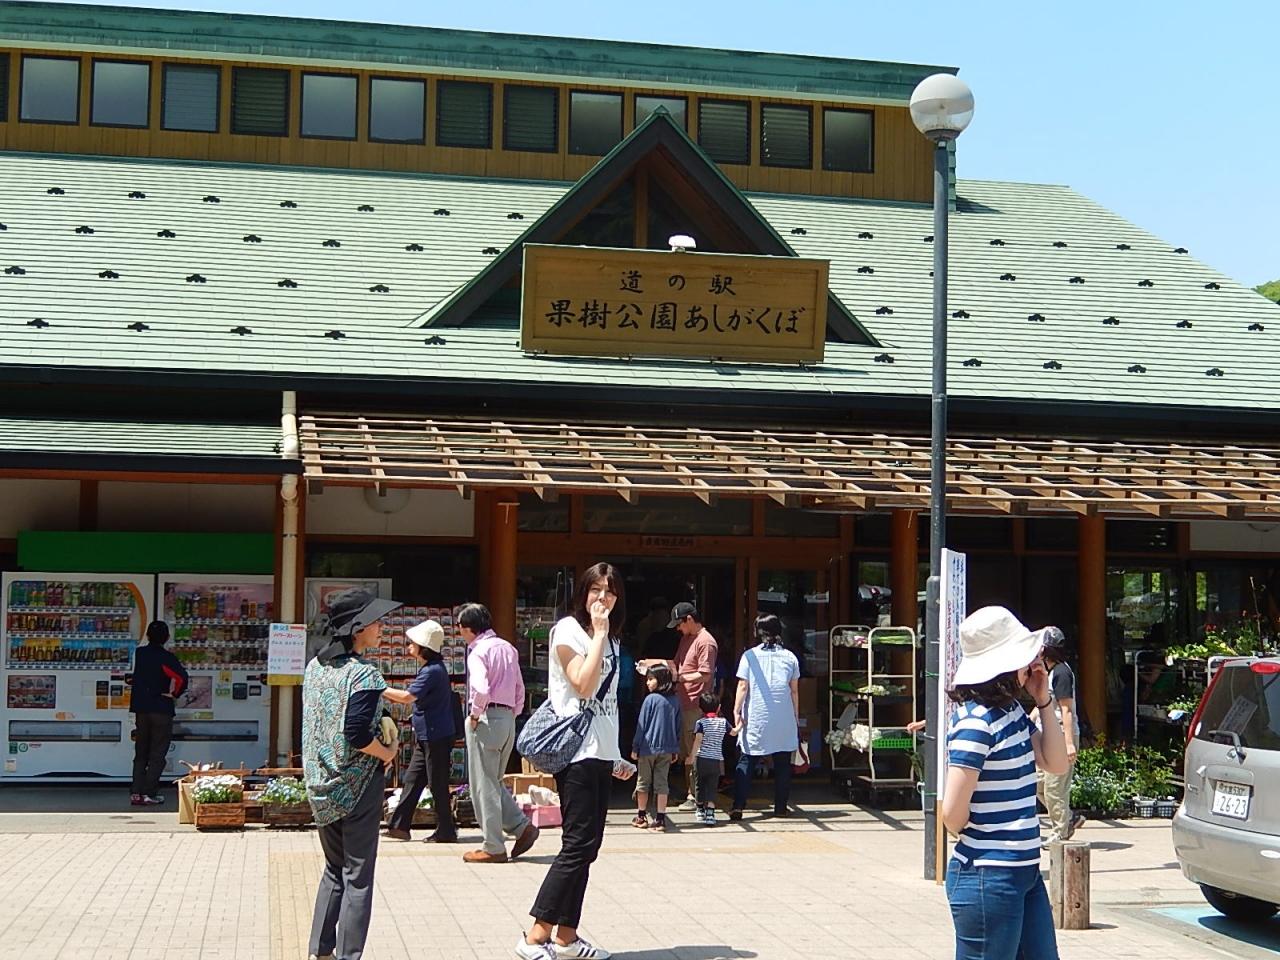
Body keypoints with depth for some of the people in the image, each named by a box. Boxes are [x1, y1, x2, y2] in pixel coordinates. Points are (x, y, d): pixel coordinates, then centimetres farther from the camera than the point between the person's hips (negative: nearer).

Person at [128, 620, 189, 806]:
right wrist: (175, 694, -11)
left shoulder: (139, 653, 5)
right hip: (161, 710, -5)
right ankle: (149, 794, -4)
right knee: (157, 754, 0)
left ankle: (136, 792, 8)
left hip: (140, 709, 5)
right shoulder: (166, 657, -11)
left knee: (140, 753, 13)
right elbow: (182, 677, -26)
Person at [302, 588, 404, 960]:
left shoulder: (315, 666, 7)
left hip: (321, 784, 7)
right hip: (357, 785, -7)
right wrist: (387, 752, -7)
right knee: (357, 876, 1)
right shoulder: (365, 674, -17)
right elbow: (357, 734, -24)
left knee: (334, 869, 20)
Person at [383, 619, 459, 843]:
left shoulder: (432, 671, -19)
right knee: (411, 780, 11)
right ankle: (399, 826, 15)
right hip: (426, 737, 10)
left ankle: (445, 832, 7)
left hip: (436, 738, -10)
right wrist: (395, 698, 8)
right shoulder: (432, 668, 13)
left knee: (438, 785, -2)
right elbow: (418, 698, 19)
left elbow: (408, 696, -25)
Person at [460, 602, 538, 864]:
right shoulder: (507, 648, 13)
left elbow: (481, 690, -26)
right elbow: (520, 689, 16)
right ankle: (522, 827, 8)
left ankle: (493, 848, 4)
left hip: (486, 719, -8)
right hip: (508, 719, 8)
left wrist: (474, 716, -12)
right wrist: (513, 714, 18)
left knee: (484, 786, 1)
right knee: (494, 783, 19)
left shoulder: (478, 651, -12)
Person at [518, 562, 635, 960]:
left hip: (600, 754, 9)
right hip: (576, 750, -8)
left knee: (586, 846, 8)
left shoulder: (609, 639, 18)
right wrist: (599, 634, -14)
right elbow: (584, 685, -19)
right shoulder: (568, 629, -7)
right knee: (579, 844, -12)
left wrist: (615, 757, 19)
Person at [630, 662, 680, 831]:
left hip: (648, 747, -4)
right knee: (661, 783, 7)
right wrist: (675, 750, 17)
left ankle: (641, 816, 19)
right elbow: (678, 727, 9)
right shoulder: (675, 701, 3)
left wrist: (635, 747, -2)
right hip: (667, 749, 4)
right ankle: (660, 819, 4)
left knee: (643, 782, 10)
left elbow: (641, 724, -9)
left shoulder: (650, 699, -12)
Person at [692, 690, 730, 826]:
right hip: (717, 760, 1)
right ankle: (710, 814, -8)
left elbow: (698, 740, -17)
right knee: (712, 788, 3)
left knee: (700, 785, 16)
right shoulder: (723, 722, 4)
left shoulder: (701, 722, -6)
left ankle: (701, 810, 31)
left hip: (702, 759, -1)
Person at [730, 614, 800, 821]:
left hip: (756, 720, -1)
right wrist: (796, 716, 16)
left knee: (746, 762, 2)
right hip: (783, 721, 1)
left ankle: (738, 806, -6)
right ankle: (780, 806, 10)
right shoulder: (789, 657, 4)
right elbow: (794, 690, 7)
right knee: (782, 764, 9)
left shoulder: (750, 656, -2)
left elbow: (743, 687, -5)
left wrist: (737, 712, 1)